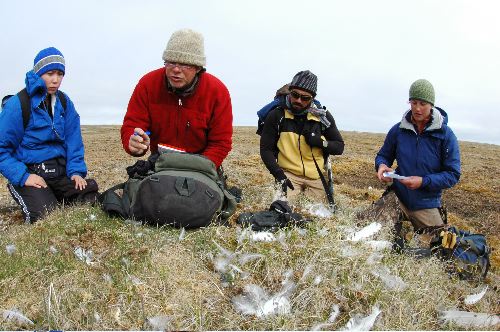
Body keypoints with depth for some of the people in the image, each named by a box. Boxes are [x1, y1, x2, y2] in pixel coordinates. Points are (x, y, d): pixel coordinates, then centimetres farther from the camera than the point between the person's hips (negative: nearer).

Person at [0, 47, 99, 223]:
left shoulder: (64, 102, 7)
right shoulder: (17, 104, -9)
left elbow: (73, 141, 7)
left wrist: (76, 171, -6)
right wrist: (23, 176, -18)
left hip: (60, 172, 5)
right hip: (30, 173, -4)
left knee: (91, 195, -16)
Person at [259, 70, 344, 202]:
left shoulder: (323, 116, 0)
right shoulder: (276, 115, -5)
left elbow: (339, 147, 6)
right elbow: (266, 150, -4)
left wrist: (320, 142, -15)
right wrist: (279, 175, -16)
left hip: (316, 177, 2)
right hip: (288, 174, -2)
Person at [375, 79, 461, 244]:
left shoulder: (445, 134, -9)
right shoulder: (398, 130, -2)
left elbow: (453, 174, -9)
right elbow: (383, 156, 11)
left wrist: (424, 181, -23)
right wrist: (381, 165, -13)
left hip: (426, 206, -1)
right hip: (397, 199, 2)